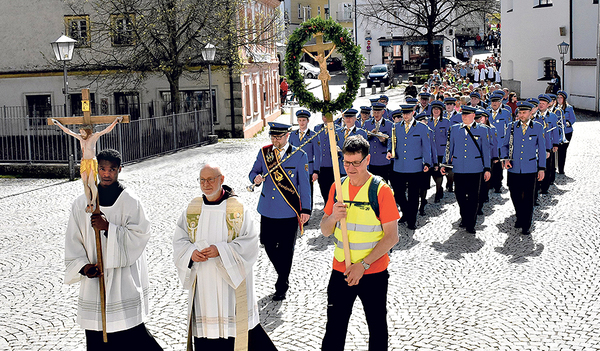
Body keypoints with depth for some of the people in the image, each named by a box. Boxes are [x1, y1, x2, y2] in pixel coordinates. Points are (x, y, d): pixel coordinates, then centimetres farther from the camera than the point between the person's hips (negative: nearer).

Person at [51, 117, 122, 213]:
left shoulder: (94, 136, -4)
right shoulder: (80, 137, 7)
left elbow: (107, 130, -8)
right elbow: (68, 131, 17)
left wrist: (116, 121, -17)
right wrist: (58, 123, 22)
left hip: (92, 162, -4)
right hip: (83, 162, 4)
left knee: (92, 183, -8)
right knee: (85, 184, 3)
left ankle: (93, 202, 10)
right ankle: (88, 203, 12)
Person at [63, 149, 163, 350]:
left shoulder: (129, 201, -4)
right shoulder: (81, 204, 5)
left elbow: (139, 235, -10)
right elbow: (73, 242, 6)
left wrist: (108, 228, -21)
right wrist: (83, 266, -9)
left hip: (124, 281, -3)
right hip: (94, 281, 3)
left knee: (132, 333, -4)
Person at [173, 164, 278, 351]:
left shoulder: (238, 208, -6)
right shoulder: (192, 209, 6)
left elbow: (249, 241, -11)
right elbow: (179, 239, 9)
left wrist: (220, 250, -21)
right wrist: (191, 253, -12)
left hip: (231, 280, -3)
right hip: (203, 283, 3)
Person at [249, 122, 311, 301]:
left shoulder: (299, 156, -4)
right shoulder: (264, 152, 6)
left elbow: (304, 184, -3)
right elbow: (253, 171, 10)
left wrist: (305, 209, -7)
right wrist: (256, 178, -15)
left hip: (289, 211, -4)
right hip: (267, 210, 4)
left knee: (286, 249, 4)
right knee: (268, 245, 10)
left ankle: (282, 286, 18)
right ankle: (282, 275, 35)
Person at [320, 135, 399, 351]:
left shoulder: (381, 190, -11)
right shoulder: (338, 187, 3)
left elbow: (391, 237, -13)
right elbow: (325, 231, 6)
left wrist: (363, 264, -18)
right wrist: (333, 217, -17)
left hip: (374, 273, -3)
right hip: (341, 271, 3)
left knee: (377, 326, 12)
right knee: (334, 328, 7)